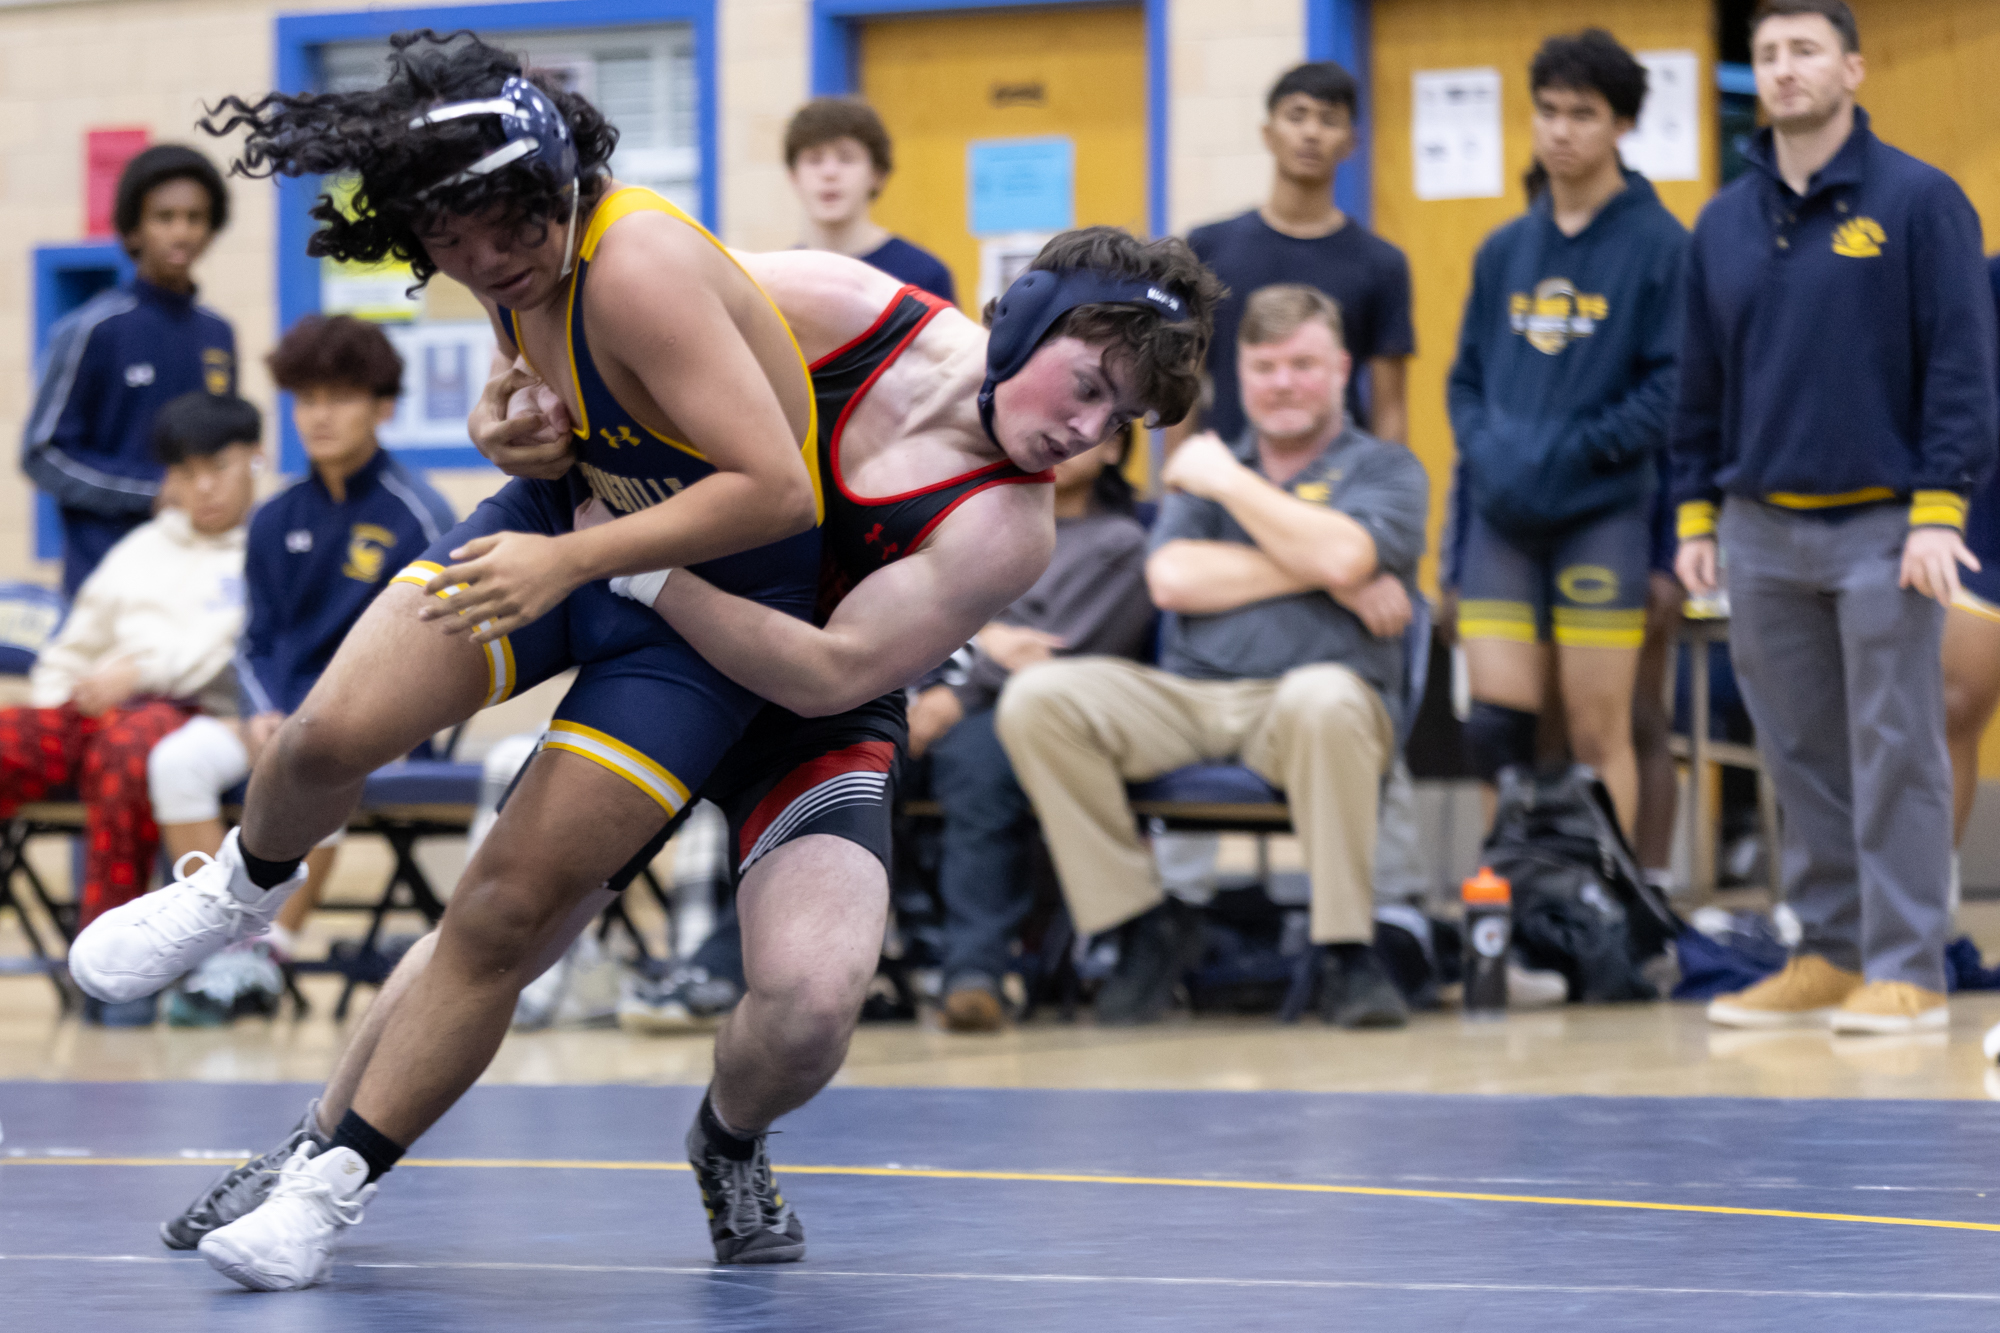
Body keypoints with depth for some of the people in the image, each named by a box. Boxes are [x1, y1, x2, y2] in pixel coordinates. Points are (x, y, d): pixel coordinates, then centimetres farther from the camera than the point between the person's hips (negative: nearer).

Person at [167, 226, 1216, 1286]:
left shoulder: (1006, 526, -25)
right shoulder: (839, 309, -22)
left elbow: (828, 673, -29)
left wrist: (643, 565, -35)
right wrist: (513, 397, -24)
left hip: (812, 726, -2)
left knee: (810, 1004, -24)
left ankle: (729, 1146, 13)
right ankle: (319, 1157, 25)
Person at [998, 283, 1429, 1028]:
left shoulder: (1385, 471, 11)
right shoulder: (1207, 470, 22)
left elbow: (1343, 554, -13)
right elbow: (1170, 578, 2)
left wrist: (1226, 480, -1)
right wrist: (1323, 576, -4)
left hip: (1302, 705, -4)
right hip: (1189, 701, 4)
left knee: (1324, 698, -41)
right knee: (1036, 700, -20)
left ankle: (1347, 954, -28)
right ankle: (1147, 927, -11)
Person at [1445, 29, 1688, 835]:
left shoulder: (1660, 245, -3)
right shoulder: (1504, 250, 13)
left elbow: (1675, 385, -10)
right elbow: (1468, 375, 16)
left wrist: (1571, 452, -16)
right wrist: (1486, 447, -4)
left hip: (1601, 517, -4)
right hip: (1500, 516, 4)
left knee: (1598, 732, 0)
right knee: (1495, 723, 0)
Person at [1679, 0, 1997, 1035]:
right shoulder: (1725, 223, 11)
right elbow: (1702, 383, 17)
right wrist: (1695, 516, 11)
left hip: (1880, 529, -5)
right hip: (1762, 532, 5)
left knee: (1894, 754, -3)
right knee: (1799, 757, 9)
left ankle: (1906, 970, 1)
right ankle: (1828, 956, 17)